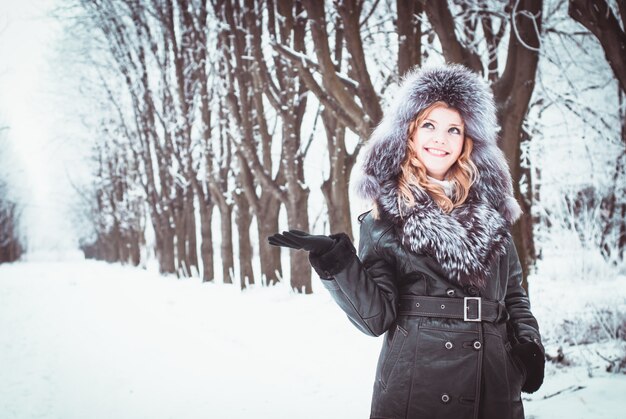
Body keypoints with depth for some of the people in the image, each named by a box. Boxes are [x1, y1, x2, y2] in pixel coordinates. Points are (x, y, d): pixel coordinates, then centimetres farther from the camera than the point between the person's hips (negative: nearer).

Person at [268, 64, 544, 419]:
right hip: (415, 390, -3)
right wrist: (336, 261, -22)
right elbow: (376, 317, -9)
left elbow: (514, 293, 17)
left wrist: (529, 344, 0)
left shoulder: (489, 209, 10)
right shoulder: (383, 220, 1)